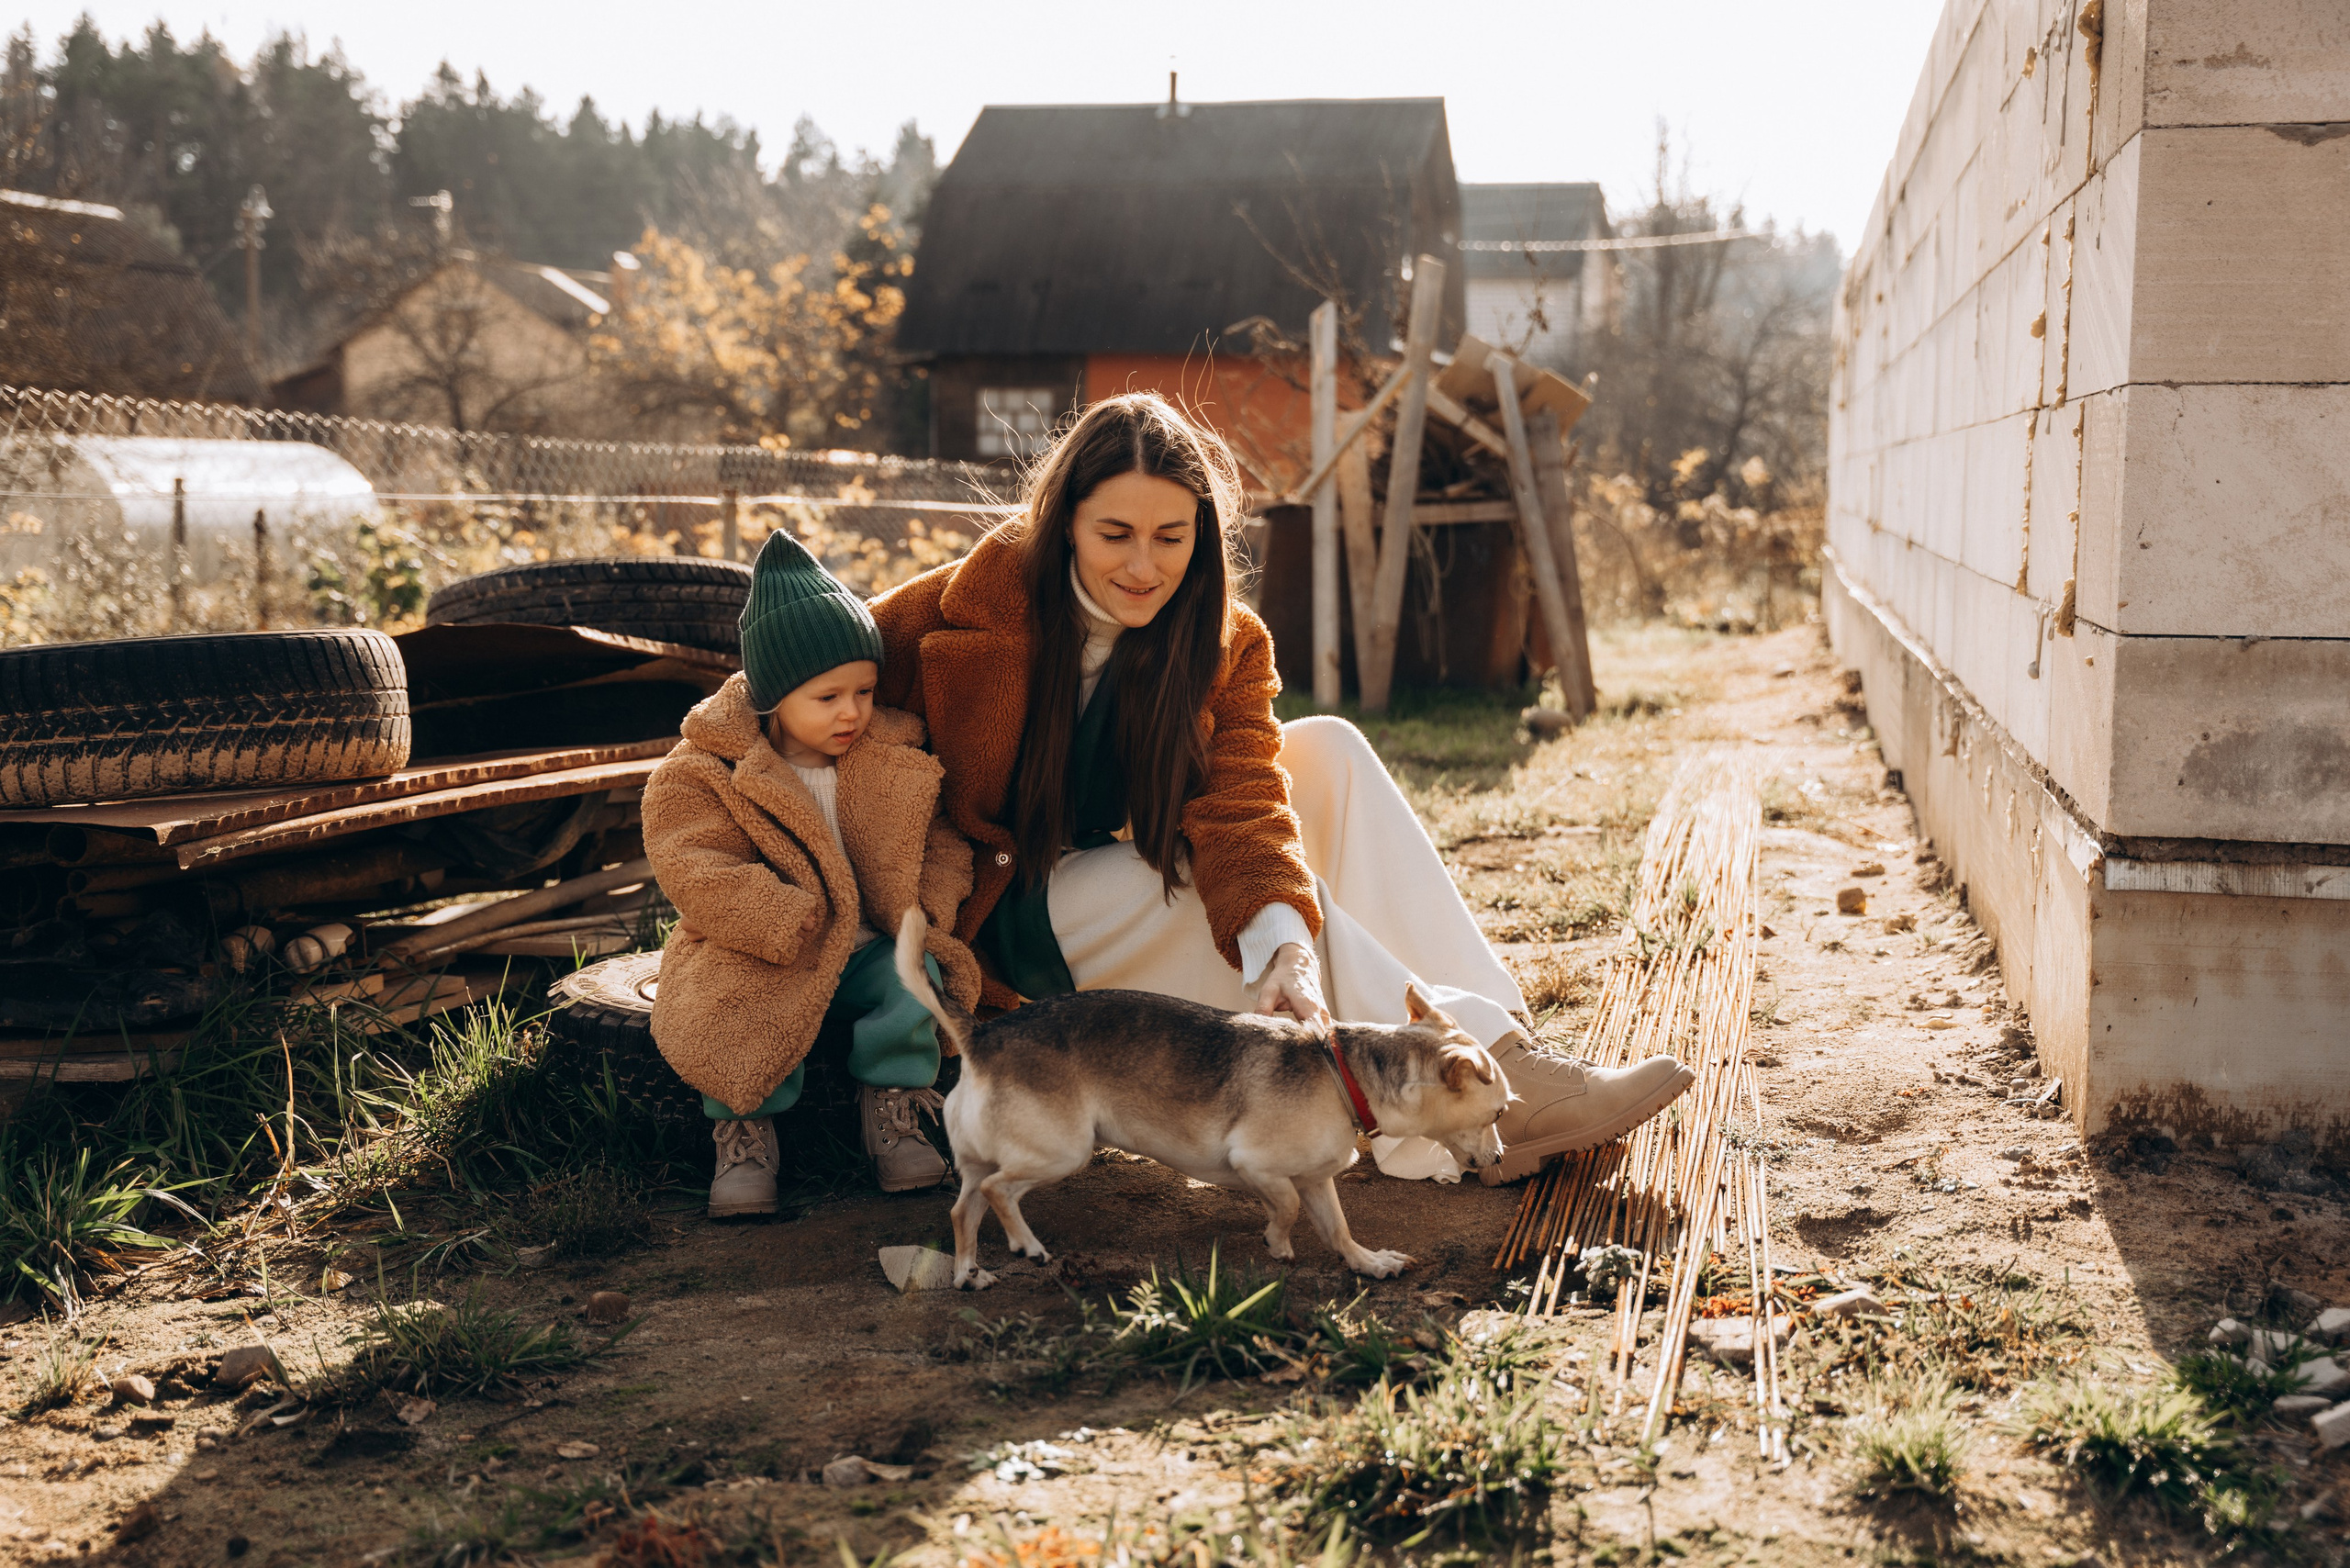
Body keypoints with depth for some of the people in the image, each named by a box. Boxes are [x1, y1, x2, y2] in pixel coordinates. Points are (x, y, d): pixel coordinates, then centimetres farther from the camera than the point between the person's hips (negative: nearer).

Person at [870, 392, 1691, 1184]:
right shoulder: (972, 602, -18)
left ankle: (1493, 1024, -21)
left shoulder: (1229, 644, -9)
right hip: (1003, 911, -4)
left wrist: (1285, 945, -43)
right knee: (1211, 884, -29)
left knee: (1326, 749, -13)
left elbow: (1239, 800, -23)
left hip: (1123, 865, 5)